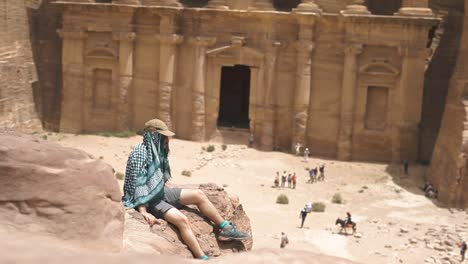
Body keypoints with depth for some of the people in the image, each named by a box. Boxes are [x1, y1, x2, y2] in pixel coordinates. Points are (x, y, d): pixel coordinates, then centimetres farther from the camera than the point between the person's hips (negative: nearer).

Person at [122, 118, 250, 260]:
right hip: (149, 199, -9)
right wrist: (144, 212, -30)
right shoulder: (140, 154, -22)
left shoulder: (156, 150, 4)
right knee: (182, 220, -26)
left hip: (160, 192, 9)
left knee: (198, 195, 3)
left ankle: (226, 229, 11)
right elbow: (138, 184, -26)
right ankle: (203, 258, -22)